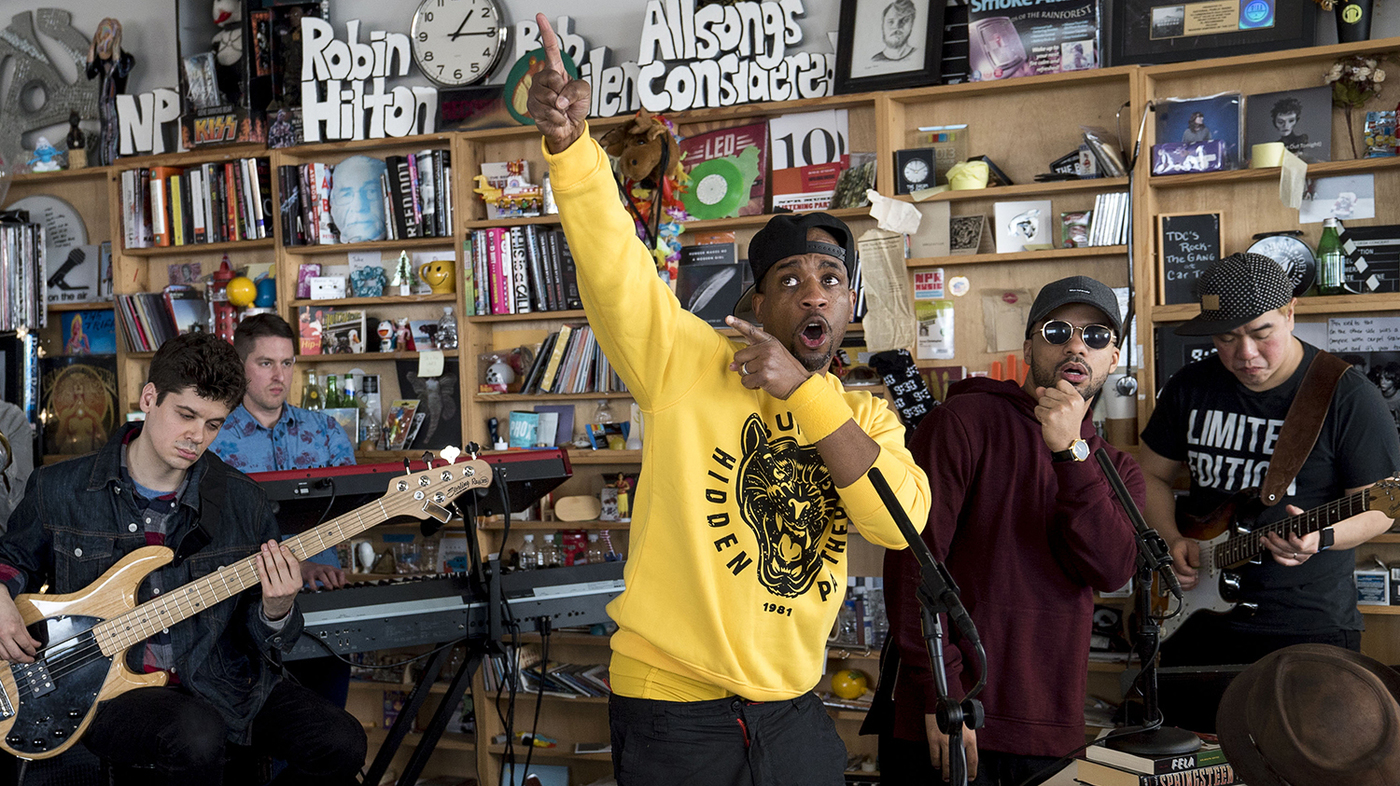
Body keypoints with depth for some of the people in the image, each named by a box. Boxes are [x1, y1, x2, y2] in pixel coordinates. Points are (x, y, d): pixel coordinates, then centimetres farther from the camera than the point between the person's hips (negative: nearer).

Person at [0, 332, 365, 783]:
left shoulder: (242, 502, 1)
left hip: (217, 681, 3)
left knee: (341, 744, -16)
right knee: (196, 733, -36)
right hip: (107, 687, -2)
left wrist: (275, 612, -18)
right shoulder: (60, 489, -2)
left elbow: (260, 642, 6)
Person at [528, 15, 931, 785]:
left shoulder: (864, 416, 7)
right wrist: (569, 140, -34)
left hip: (792, 713, 4)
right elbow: (611, 258, -18)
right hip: (672, 708, -4)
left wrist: (802, 391, -16)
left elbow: (901, 521, -11)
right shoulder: (687, 360, -4)